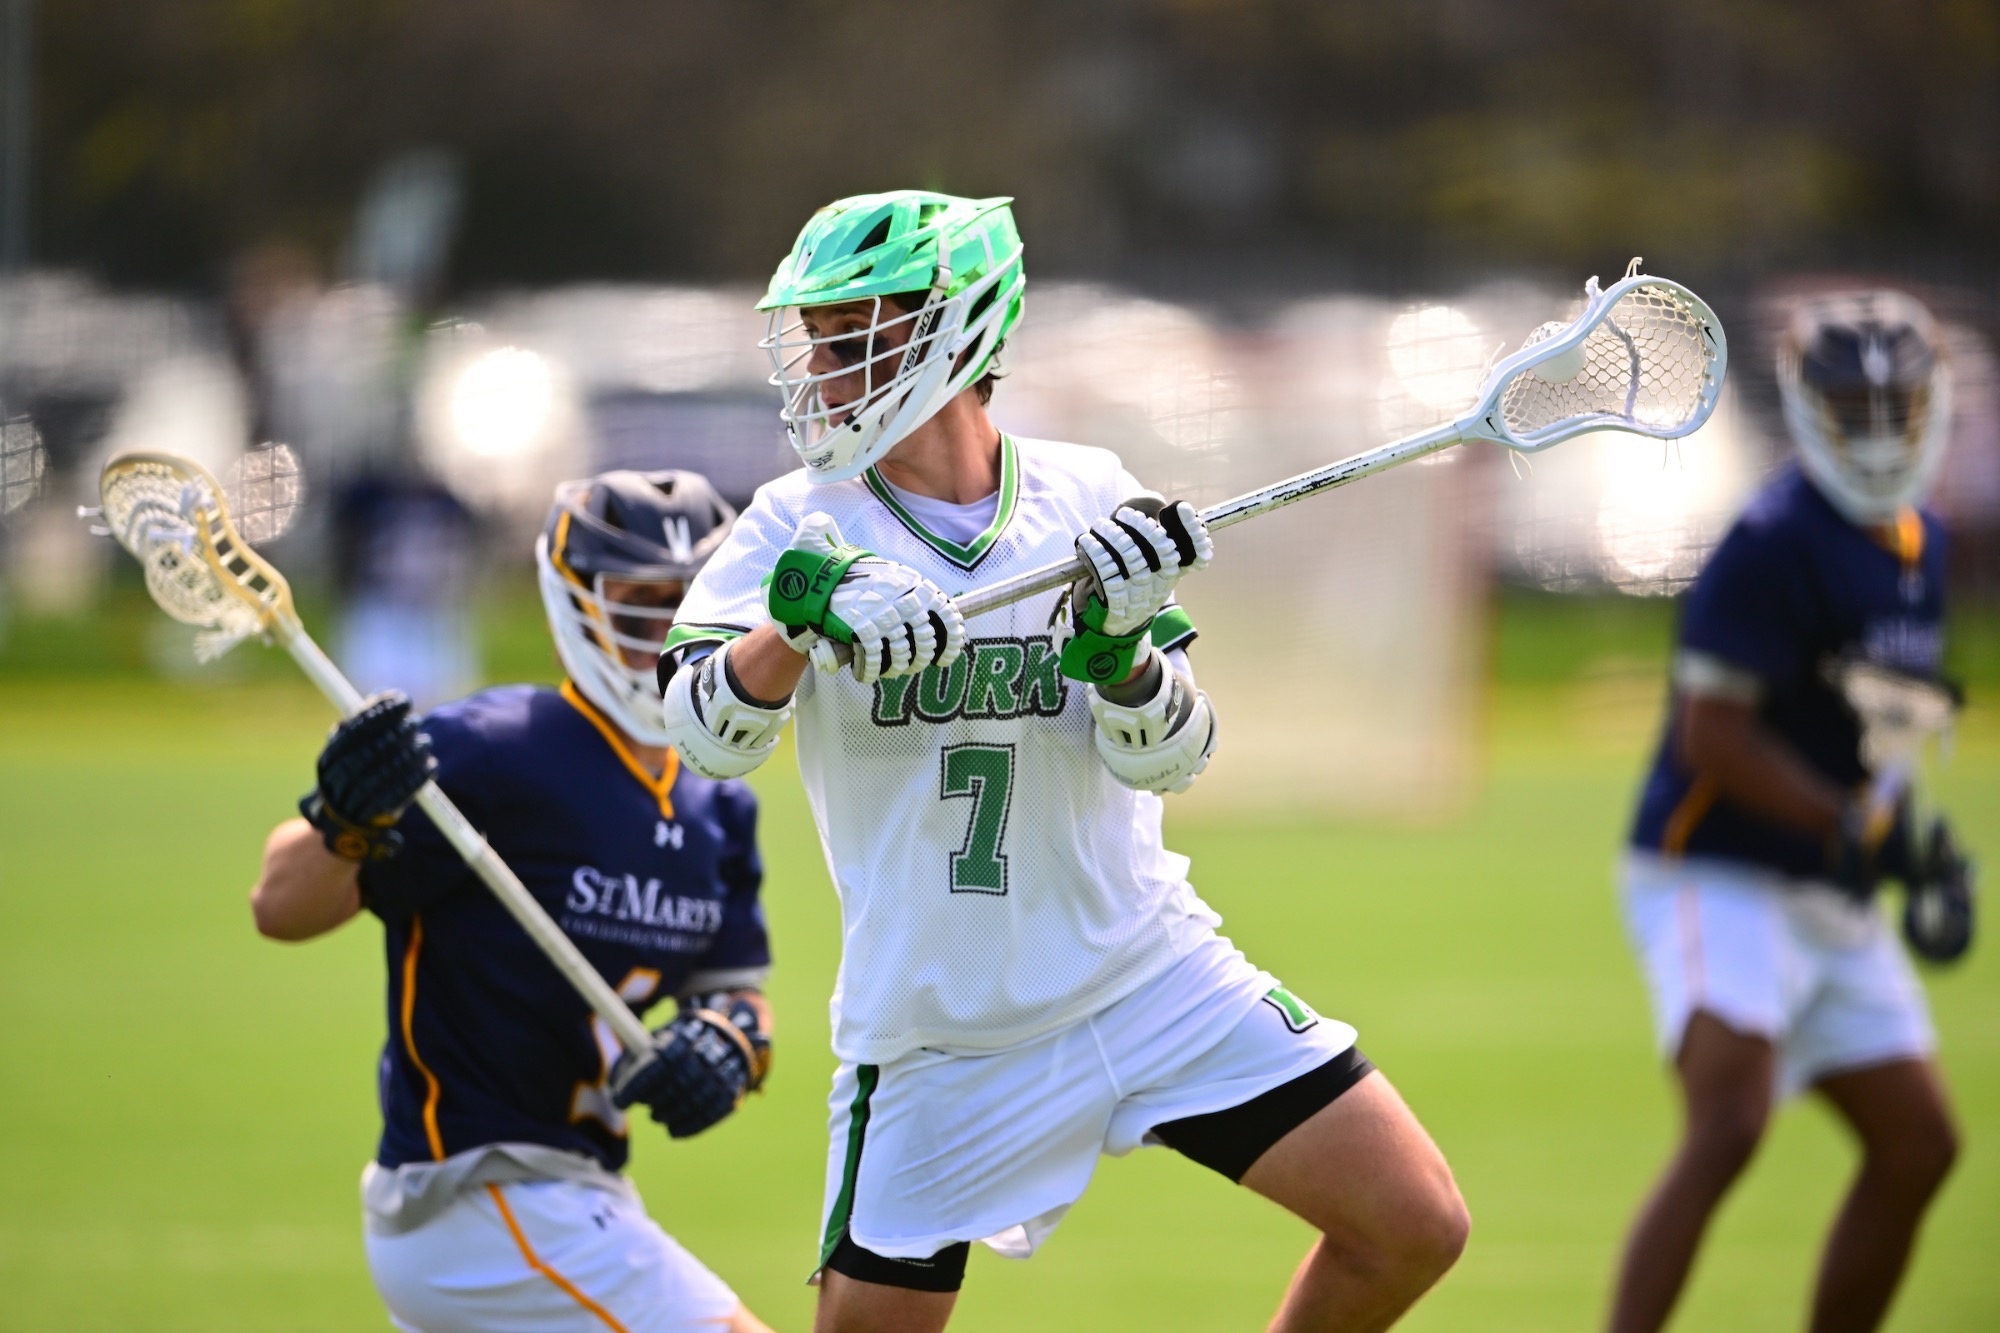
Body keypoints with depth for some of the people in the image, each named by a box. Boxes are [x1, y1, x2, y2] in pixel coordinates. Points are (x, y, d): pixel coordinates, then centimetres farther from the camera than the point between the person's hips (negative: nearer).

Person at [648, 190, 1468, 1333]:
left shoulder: (1090, 501, -1)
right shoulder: (802, 528, -4)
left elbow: (1170, 757, -6)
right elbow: (706, 733, -19)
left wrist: (1116, 644, -27)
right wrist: (803, 616, -37)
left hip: (1149, 971, 1)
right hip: (938, 1033, -1)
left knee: (1415, 1227, -8)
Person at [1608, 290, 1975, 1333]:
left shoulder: (1920, 545, 12)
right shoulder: (1774, 545, -16)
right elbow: (1713, 738, -20)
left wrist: (1927, 855, 10)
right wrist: (1861, 830, -22)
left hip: (1829, 905, 9)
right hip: (1717, 883, -9)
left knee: (1917, 1147, 9)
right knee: (1728, 1127, -25)